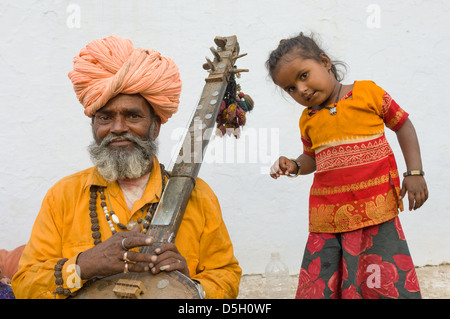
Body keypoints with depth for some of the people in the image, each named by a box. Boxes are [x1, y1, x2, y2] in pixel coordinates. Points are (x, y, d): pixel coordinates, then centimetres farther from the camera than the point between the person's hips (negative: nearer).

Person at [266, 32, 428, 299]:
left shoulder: (368, 93, -1)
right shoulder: (308, 120, 11)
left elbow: (403, 125, 7)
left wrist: (415, 173, -1)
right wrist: (295, 166, 2)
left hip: (375, 211, -3)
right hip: (326, 218, 4)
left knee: (387, 286, -3)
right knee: (317, 288, 4)